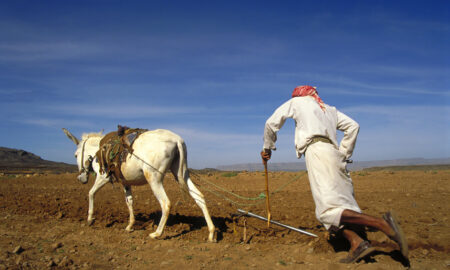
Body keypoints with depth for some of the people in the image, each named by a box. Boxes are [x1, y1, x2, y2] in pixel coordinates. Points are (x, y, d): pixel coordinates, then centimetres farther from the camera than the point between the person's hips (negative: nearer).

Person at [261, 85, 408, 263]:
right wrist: (344, 154, 22)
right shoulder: (329, 109, 32)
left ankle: (381, 223, -29)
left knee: (328, 209, -17)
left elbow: (272, 123, 21)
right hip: (334, 155, 7)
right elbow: (353, 126, 21)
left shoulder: (297, 102, 20)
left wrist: (267, 147, 33)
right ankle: (356, 243, -17)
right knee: (337, 204, 4)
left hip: (317, 151, -7)